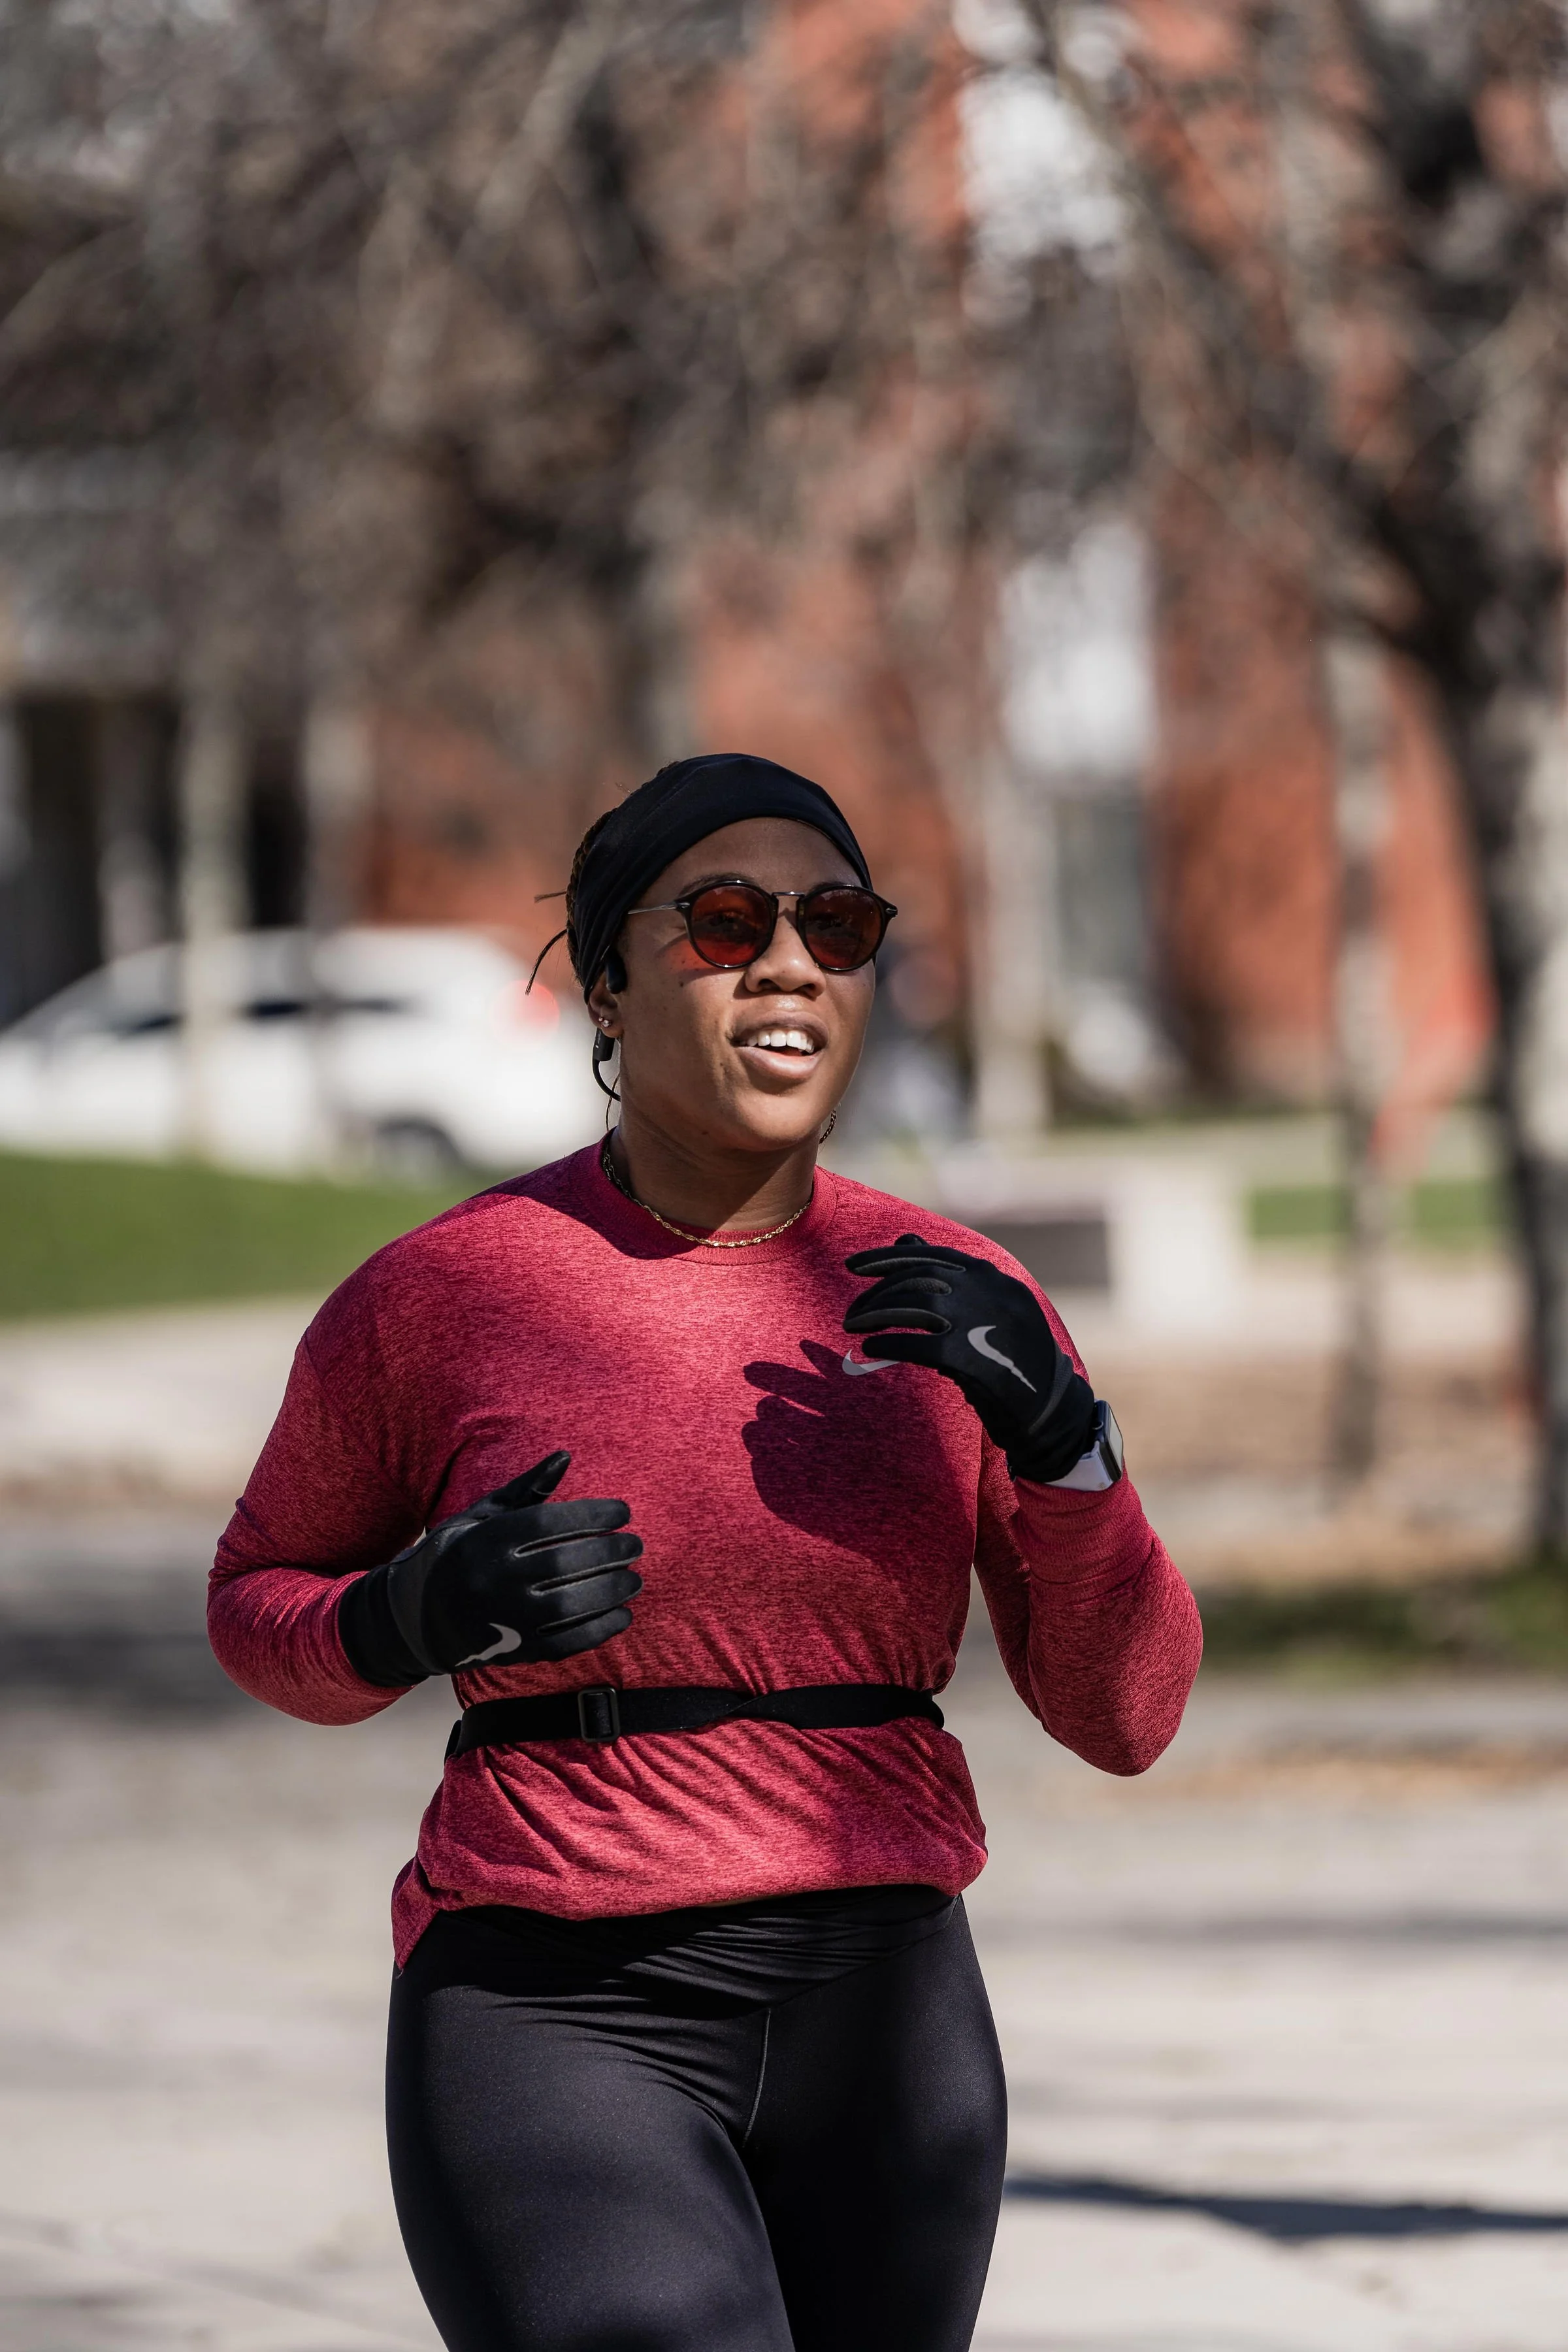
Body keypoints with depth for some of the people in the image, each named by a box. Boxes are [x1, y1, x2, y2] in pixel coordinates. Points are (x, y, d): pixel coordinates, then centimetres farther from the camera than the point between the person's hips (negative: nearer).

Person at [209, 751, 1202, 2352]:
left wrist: (1055, 1428, -16)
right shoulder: (431, 1302, -5)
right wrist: (418, 1620, -13)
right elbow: (262, 1611, 11)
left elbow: (1122, 1713, 2)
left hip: (880, 2028, 5)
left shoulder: (952, 1306, 3)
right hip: (556, 2036, -4)